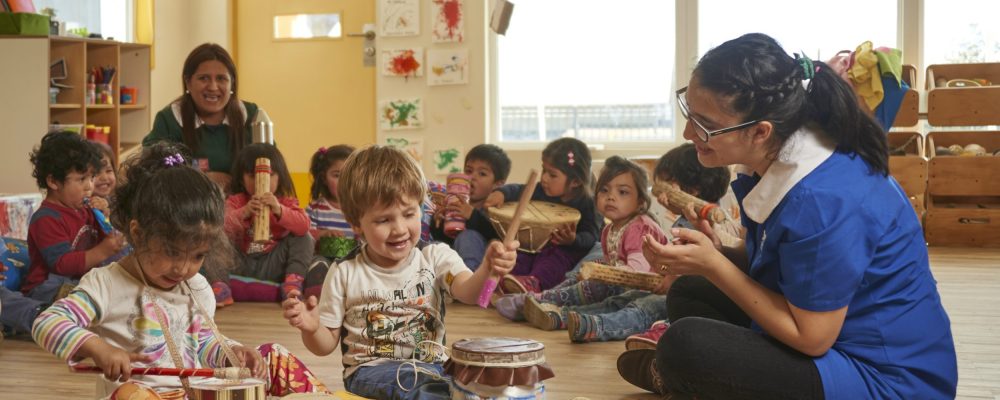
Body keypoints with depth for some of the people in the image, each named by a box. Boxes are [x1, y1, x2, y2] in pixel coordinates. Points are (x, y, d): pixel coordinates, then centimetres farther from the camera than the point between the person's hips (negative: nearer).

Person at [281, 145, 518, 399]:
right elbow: (326, 345, 7)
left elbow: (467, 292, -20)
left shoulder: (436, 257, 0)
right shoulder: (344, 274, -1)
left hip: (430, 367, 2)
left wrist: (487, 270, -43)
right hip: (369, 372, -2)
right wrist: (311, 328, -17)